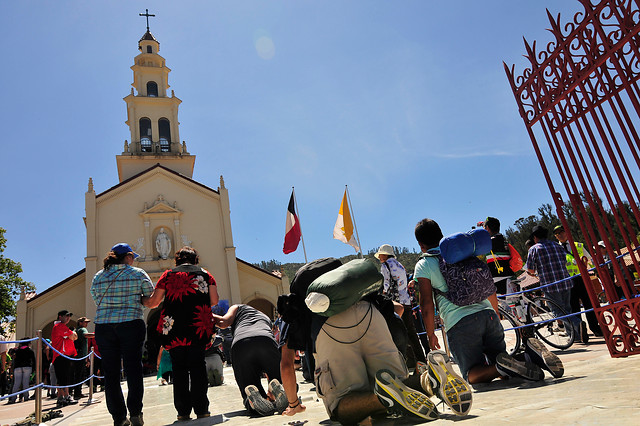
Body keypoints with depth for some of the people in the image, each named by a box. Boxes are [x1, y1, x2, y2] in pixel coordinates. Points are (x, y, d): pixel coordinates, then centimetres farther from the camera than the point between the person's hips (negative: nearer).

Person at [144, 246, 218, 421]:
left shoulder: (168, 274, 8)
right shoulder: (205, 274, 9)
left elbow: (154, 302, 8)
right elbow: (214, 301, 4)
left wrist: (141, 301, 28)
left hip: (174, 329, 0)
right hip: (199, 328, 0)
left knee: (179, 368, 7)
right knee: (197, 366, 6)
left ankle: (183, 411, 8)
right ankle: (201, 409, 5)